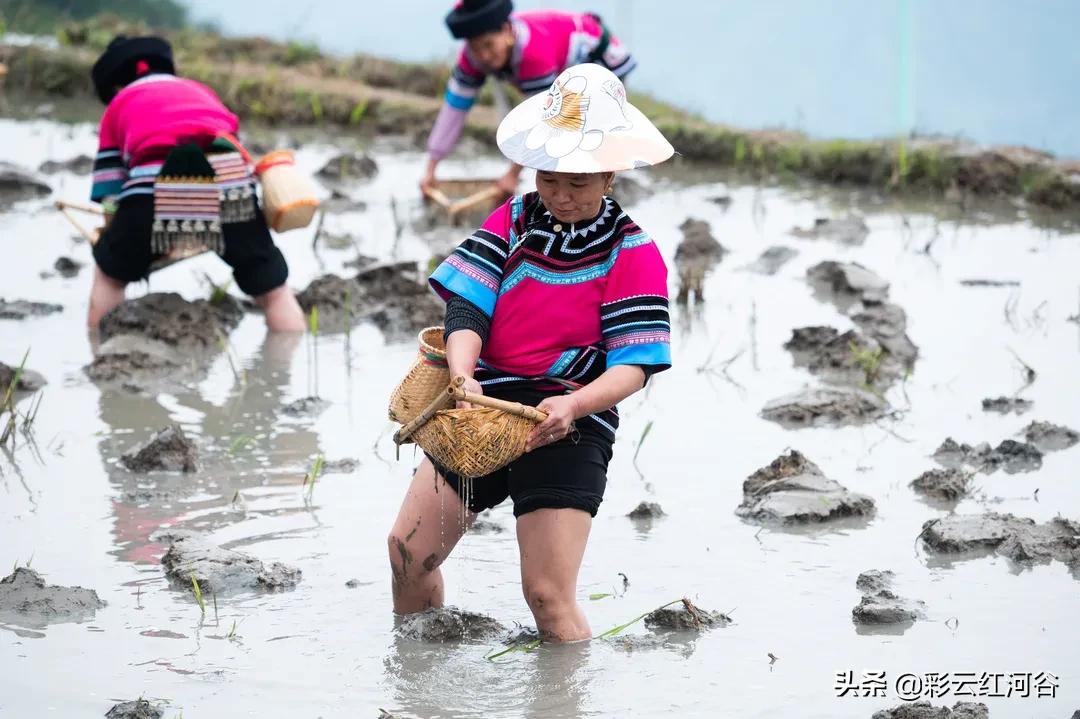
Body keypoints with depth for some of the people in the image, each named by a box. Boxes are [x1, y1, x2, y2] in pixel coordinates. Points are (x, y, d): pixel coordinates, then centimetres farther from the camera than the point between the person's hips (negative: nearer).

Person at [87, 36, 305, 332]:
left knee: (109, 275, 26)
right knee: (274, 293, 17)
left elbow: (110, 198, 21)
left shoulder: (118, 107, 29)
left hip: (155, 188, -1)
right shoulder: (201, 91, 37)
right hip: (229, 180, 2)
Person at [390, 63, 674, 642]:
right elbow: (467, 305, -6)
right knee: (409, 550, 5)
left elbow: (633, 365, -13)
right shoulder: (513, 221, 5)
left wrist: (573, 404, -34)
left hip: (569, 422, -5)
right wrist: (462, 375, -28)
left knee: (548, 595, -13)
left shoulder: (632, 254, -6)